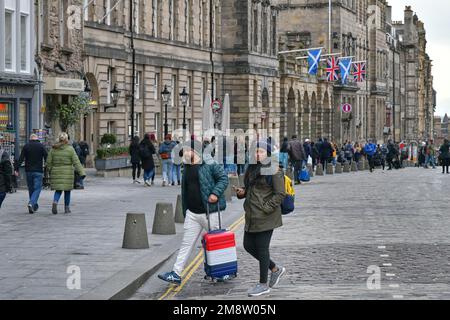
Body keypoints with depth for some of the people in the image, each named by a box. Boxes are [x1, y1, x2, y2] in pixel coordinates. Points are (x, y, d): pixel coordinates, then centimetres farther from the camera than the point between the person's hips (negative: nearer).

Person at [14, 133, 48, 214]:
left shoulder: (26, 146, 3)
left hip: (29, 171, 3)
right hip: (38, 171, -3)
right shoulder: (41, 146, -2)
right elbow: (46, 158, -4)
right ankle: (31, 203, -23)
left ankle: (34, 206, 20)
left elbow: (21, 158, -3)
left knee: (31, 189, 14)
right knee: (37, 188, -2)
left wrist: (17, 169, -4)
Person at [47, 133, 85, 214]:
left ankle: (55, 202, -17)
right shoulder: (70, 149, -8)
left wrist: (51, 171, 18)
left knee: (58, 190, 10)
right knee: (67, 190, 13)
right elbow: (76, 162, -12)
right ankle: (67, 208, 18)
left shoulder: (53, 149, 0)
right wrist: (82, 173, -12)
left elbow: (49, 162, 2)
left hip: (56, 173, 2)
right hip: (67, 173, -2)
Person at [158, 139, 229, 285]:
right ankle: (176, 274, 6)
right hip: (192, 213, 7)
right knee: (187, 243, 6)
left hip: (209, 212, -7)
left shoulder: (209, 164, -10)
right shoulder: (187, 168, 13)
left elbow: (223, 178, -11)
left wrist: (215, 193, -23)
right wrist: (185, 210, 19)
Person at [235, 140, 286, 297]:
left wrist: (265, 208, -20)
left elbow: (280, 194, -15)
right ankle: (275, 269, 28)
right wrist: (242, 192, 4)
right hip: (252, 216, 9)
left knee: (262, 248, -3)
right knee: (248, 245, 12)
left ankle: (263, 285, 9)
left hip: (266, 217, -9)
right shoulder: (252, 169, 15)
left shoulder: (274, 171, -11)